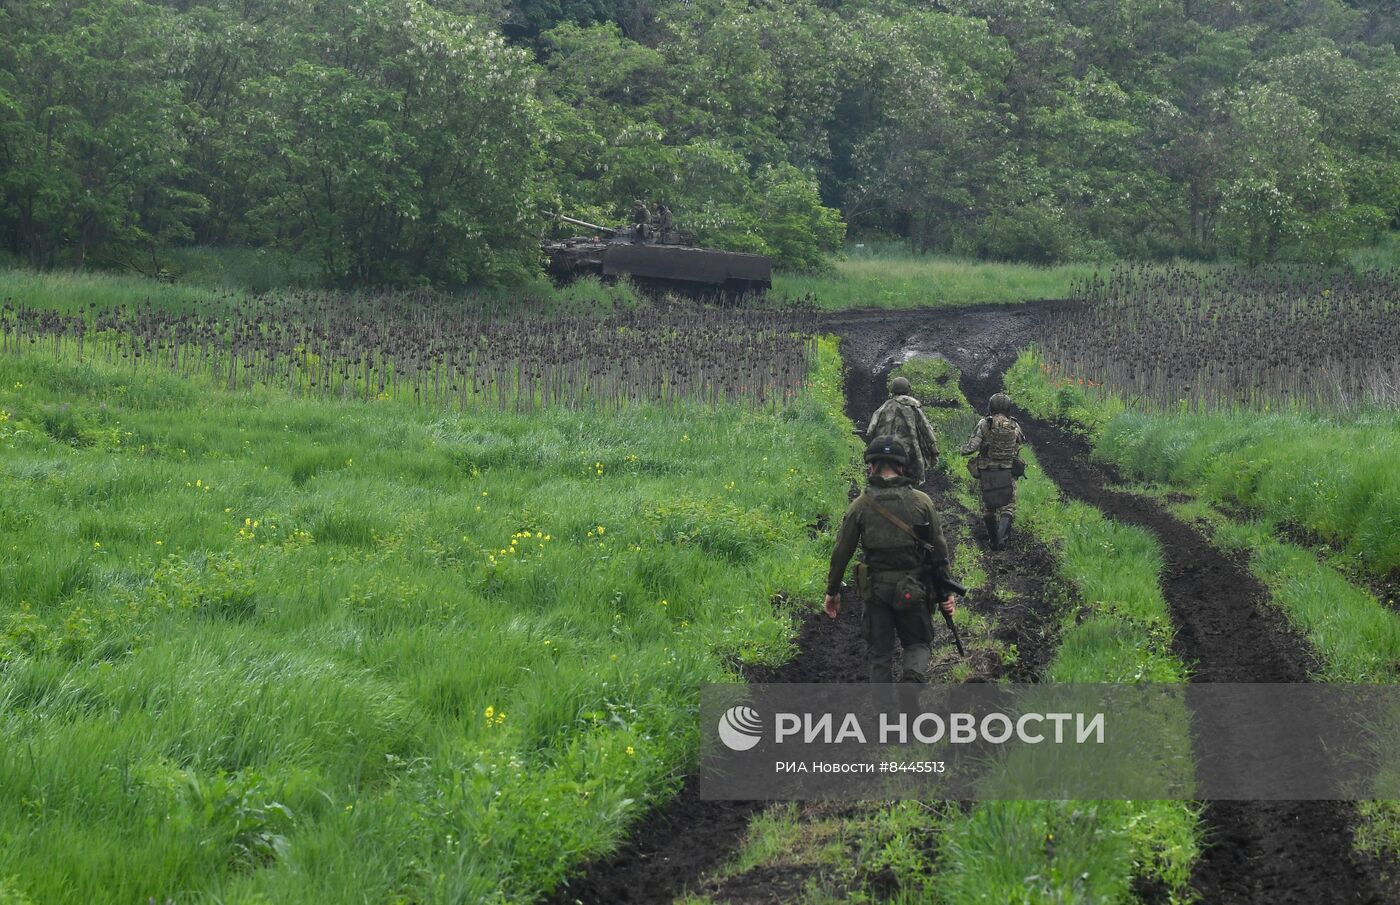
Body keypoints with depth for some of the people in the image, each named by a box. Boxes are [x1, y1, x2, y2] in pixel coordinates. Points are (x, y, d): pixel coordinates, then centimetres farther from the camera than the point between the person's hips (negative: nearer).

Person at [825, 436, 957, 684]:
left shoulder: (860, 505, -5)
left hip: (876, 590, 0)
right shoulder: (922, 501, -4)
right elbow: (939, 549, -1)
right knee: (918, 643, 15)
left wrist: (832, 591, 10)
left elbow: (841, 552, -2)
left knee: (880, 653, 13)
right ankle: (913, 675, -15)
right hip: (913, 590, 0)